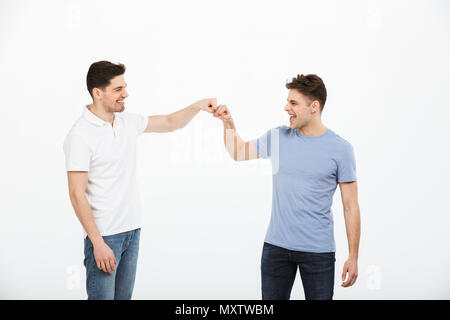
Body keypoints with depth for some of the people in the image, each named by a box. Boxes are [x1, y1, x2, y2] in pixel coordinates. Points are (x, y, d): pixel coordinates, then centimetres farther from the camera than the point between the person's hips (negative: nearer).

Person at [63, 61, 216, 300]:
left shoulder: (128, 122, 7)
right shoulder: (80, 136, -14)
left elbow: (170, 123, 20)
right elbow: (77, 194, -17)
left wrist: (197, 106, 2)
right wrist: (97, 243, -21)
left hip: (132, 229, 7)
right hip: (103, 234, -7)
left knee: (124, 296, 13)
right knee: (102, 296, -4)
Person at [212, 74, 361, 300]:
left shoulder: (340, 149, -6)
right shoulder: (278, 137, 3)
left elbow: (350, 207, -4)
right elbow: (238, 152, 18)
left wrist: (353, 256, -6)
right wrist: (228, 122, 1)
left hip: (318, 251, -3)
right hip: (276, 247, 3)